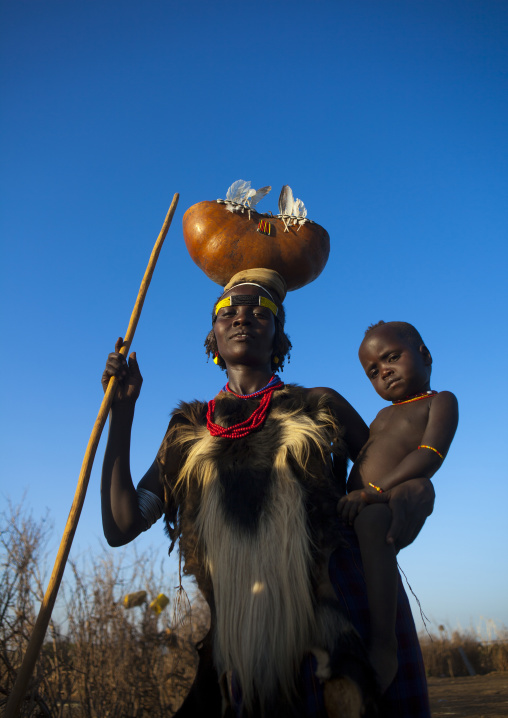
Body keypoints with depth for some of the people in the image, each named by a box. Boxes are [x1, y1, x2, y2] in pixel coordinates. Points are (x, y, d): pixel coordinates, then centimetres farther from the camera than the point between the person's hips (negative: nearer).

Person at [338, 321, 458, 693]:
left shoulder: (441, 401, 8)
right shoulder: (383, 416, 31)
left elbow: (429, 456, -10)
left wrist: (373, 491, -21)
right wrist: (348, 497, 3)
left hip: (398, 510, -8)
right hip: (359, 513, 8)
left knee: (370, 523, -39)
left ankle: (384, 645, -34)